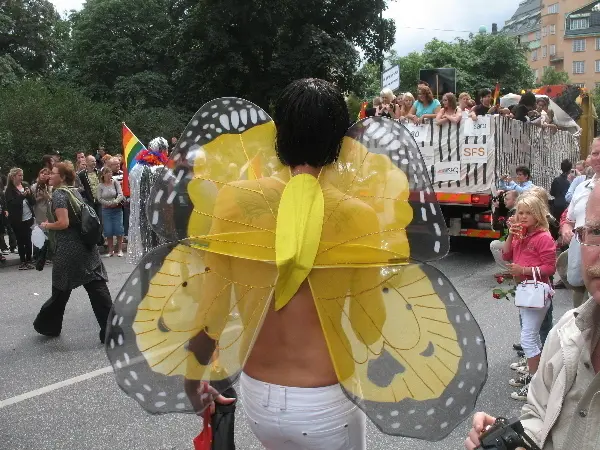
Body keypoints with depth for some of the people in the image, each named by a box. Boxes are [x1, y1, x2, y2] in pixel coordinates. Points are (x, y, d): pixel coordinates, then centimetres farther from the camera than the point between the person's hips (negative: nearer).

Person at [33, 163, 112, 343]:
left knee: (61, 289, 9)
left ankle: (48, 326, 28)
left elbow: (63, 223, -19)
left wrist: (46, 226, -3)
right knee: (97, 287, 0)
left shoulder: (58, 193, -10)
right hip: (86, 244, 7)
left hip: (68, 249, -7)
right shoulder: (75, 191, 14)